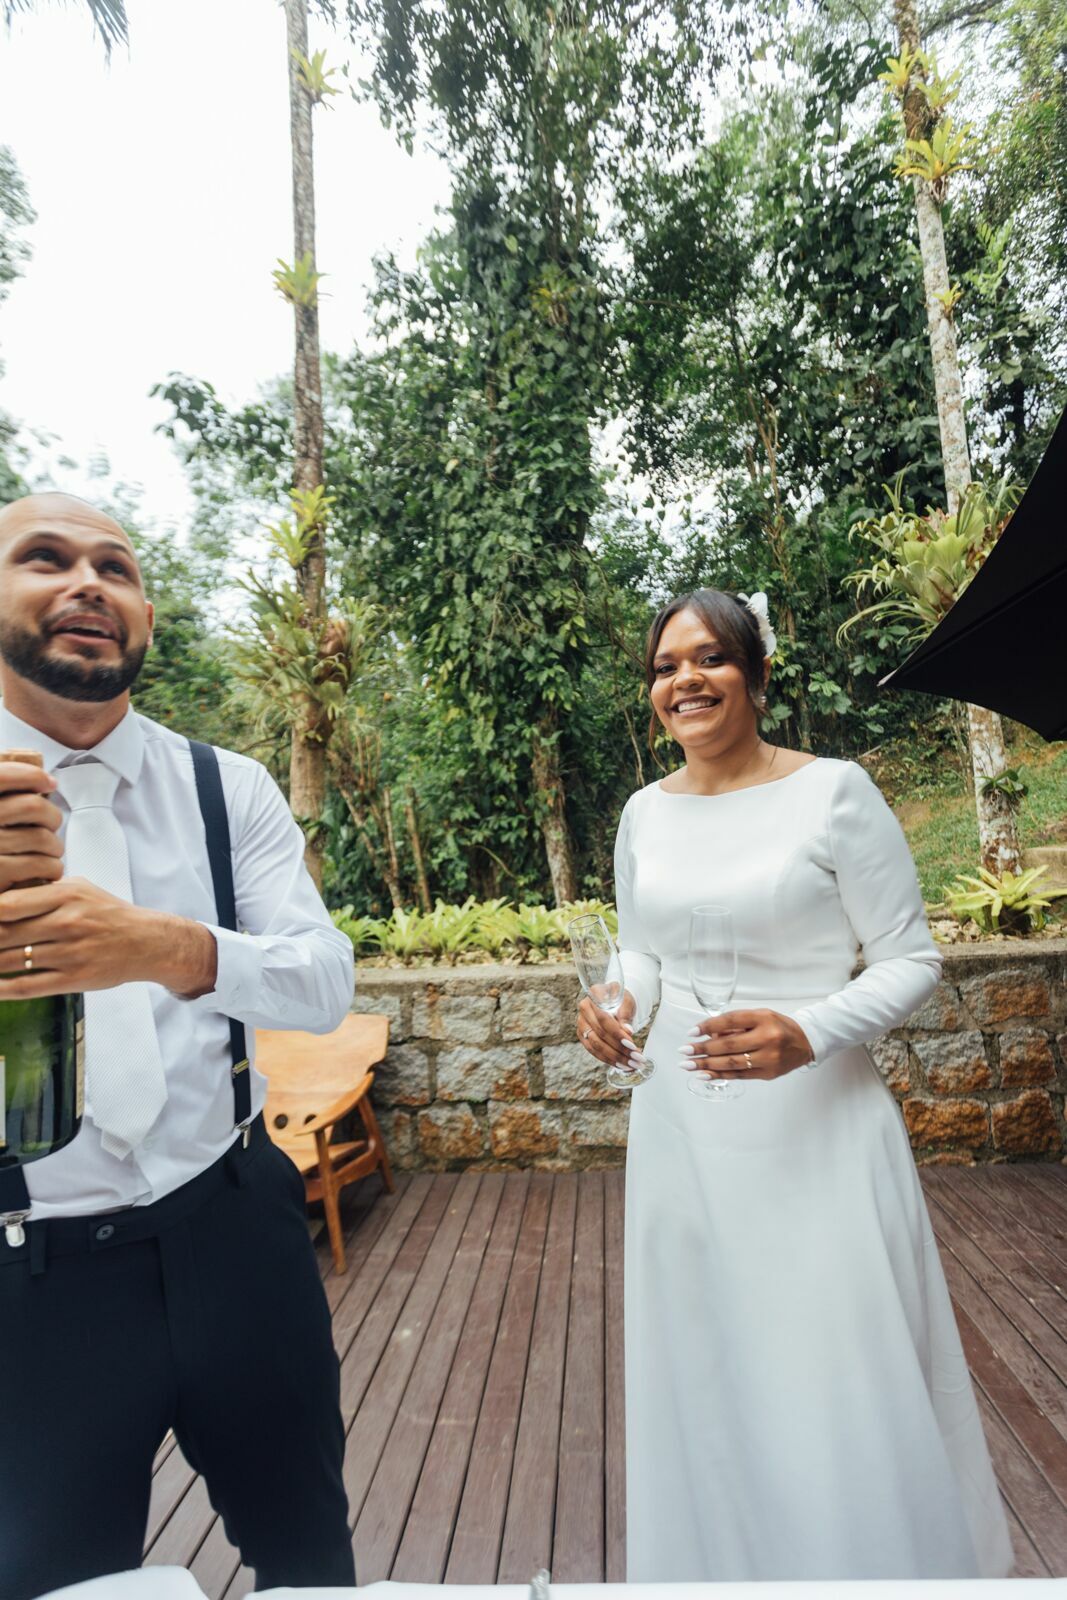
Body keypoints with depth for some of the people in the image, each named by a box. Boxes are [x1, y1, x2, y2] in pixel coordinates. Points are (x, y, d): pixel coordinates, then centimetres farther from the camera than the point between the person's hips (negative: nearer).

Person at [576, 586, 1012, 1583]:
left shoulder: (834, 791, -12)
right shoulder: (644, 812, 2)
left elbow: (910, 960, -8)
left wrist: (808, 1035, -24)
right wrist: (617, 1005, -8)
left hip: (814, 1126, -4)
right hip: (680, 1126, 5)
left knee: (843, 1392, 9)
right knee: (706, 1379, 22)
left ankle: (881, 1558, 40)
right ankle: (720, 1563, 48)